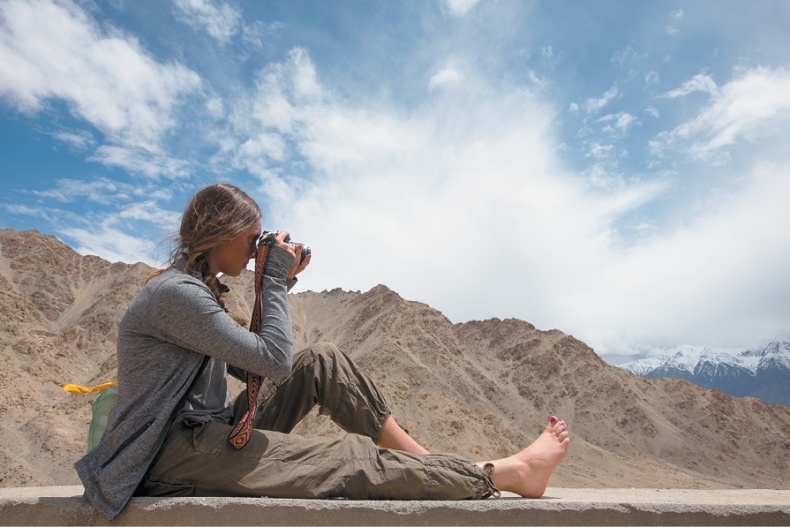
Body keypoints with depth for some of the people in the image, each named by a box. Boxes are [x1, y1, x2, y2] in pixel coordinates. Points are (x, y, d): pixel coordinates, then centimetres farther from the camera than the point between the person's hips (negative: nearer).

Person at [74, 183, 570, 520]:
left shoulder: (200, 286, 11)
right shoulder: (175, 292, -21)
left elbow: (252, 362, 12)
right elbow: (275, 362, -22)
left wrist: (279, 284, 0)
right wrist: (275, 278, -15)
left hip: (215, 431, 9)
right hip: (178, 452, -9)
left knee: (324, 360, -2)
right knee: (357, 459, -16)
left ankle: (426, 460, -1)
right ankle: (509, 472, -7)